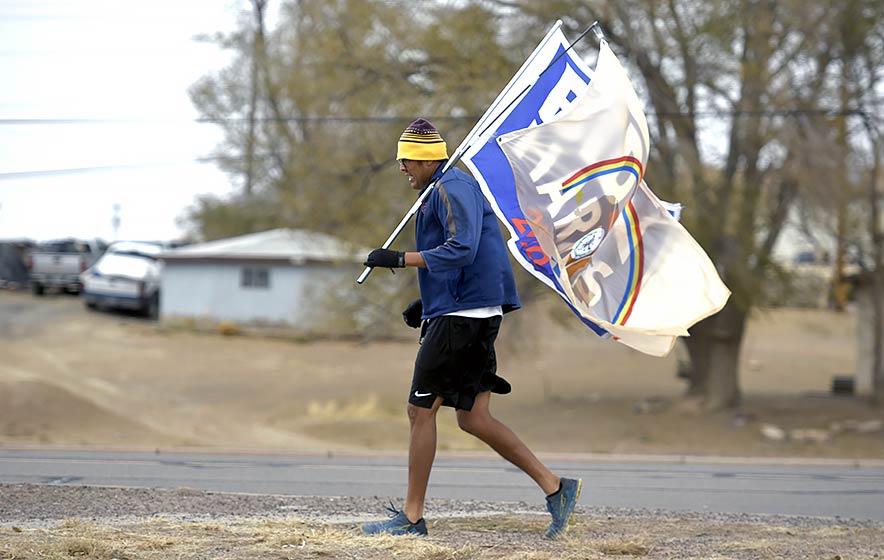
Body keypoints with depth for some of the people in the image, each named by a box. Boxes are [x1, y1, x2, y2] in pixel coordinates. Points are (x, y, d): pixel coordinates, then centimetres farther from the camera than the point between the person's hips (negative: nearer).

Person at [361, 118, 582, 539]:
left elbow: (461, 250, -23)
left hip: (462, 316, -10)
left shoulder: (452, 188, -10)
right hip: (473, 315, 10)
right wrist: (426, 304, 19)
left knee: (421, 410, -5)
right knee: (471, 418, 8)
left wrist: (399, 259, -21)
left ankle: (412, 516, -1)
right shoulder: (442, 191, 23)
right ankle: (554, 487, 5)